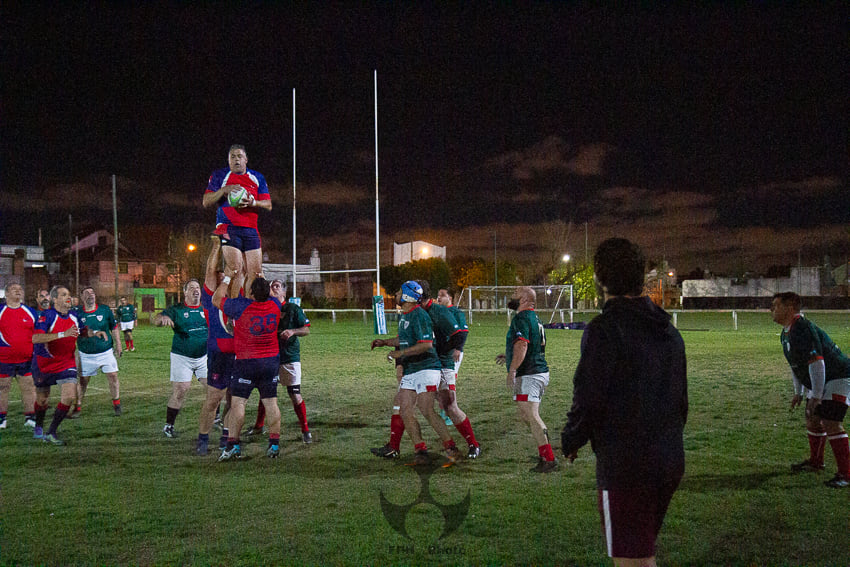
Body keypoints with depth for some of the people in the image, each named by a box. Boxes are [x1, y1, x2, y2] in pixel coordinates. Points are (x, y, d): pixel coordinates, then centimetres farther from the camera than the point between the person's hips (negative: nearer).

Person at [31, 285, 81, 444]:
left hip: (66, 364, 3)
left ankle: (51, 433, -4)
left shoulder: (73, 317, 2)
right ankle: (38, 428, 42)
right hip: (44, 364, -3)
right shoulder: (46, 316, -17)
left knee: (69, 396, -15)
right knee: (42, 398, 13)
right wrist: (63, 334, -38)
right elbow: (35, 338, -33)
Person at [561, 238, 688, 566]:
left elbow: (588, 401, -17)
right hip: (669, 463, 8)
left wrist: (570, 442, 0)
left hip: (624, 468, -8)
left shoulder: (604, 329, -15)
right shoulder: (668, 330, 10)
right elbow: (681, 400, 16)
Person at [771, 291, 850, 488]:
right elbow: (795, 364, 20)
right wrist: (798, 392, 20)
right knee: (812, 419, 16)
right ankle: (815, 462, 34)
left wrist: (816, 396, -26)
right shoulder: (786, 334, 8)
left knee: (830, 423, -17)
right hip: (817, 382, 11)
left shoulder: (804, 330, -26)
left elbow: (817, 363, -29)